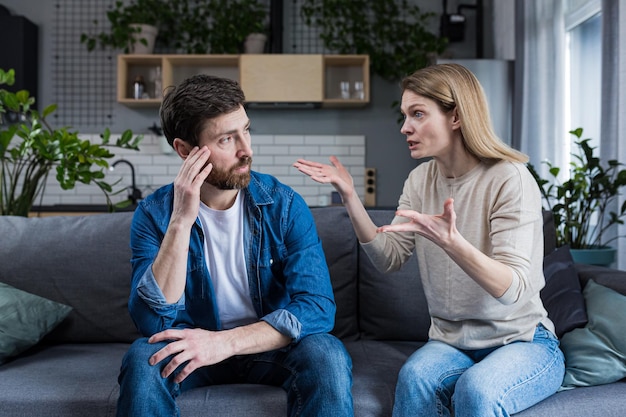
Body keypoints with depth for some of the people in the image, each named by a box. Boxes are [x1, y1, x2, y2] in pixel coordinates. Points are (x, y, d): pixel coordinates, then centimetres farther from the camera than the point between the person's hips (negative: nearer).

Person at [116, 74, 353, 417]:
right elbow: (153, 322, -22)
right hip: (194, 347, 0)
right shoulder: (154, 214, -11)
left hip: (271, 347, 0)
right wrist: (181, 222, -31)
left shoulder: (284, 205, -12)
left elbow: (318, 305, -20)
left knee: (327, 356, -30)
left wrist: (225, 342, -31)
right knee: (142, 360, -31)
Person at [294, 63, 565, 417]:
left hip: (524, 343, -4)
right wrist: (350, 197, -11)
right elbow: (390, 258, -1)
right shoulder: (421, 179, 4)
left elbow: (513, 289, -23)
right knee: (415, 378, -29)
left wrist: (450, 241, -40)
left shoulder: (510, 179, -16)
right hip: (451, 343, 4)